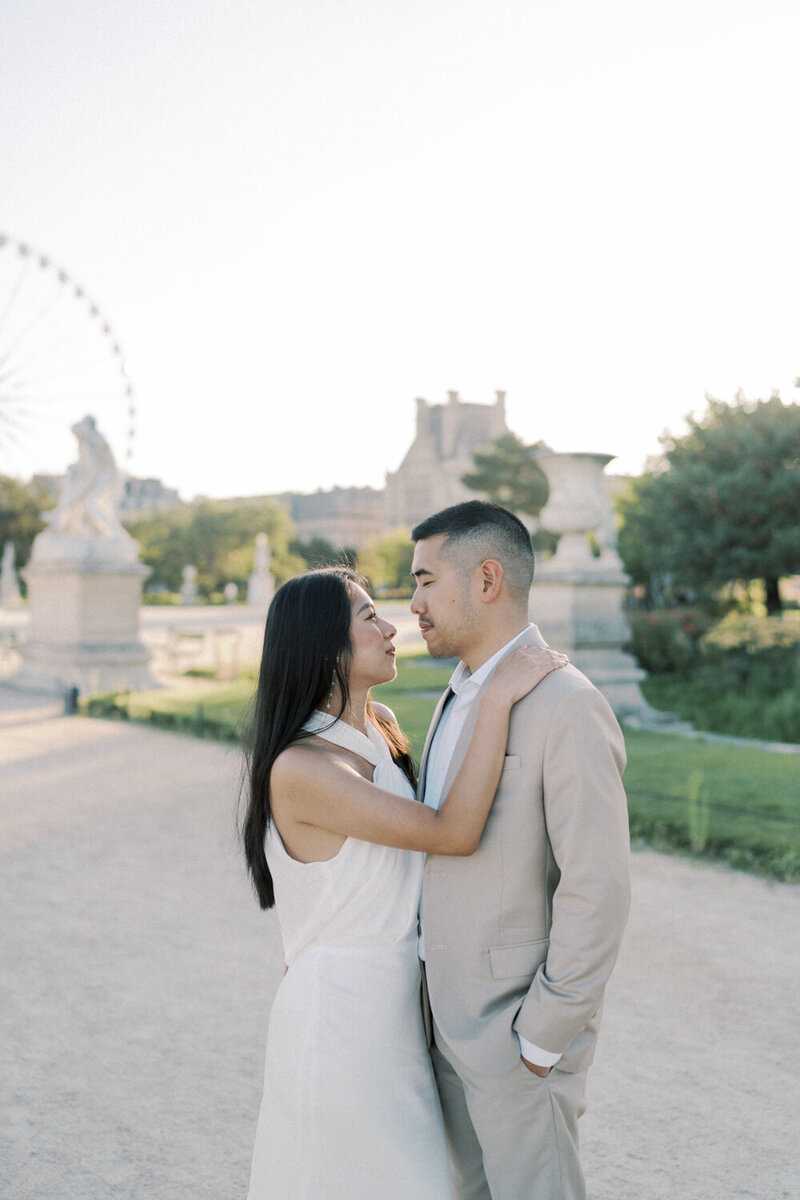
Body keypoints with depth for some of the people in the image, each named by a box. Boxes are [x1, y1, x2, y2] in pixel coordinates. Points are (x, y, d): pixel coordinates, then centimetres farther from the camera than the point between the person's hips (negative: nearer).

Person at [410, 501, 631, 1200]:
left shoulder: (569, 709, -21)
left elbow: (599, 891, -23)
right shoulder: (464, 697, 8)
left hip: (520, 1029, -8)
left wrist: (542, 1038, -19)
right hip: (454, 1014, 9)